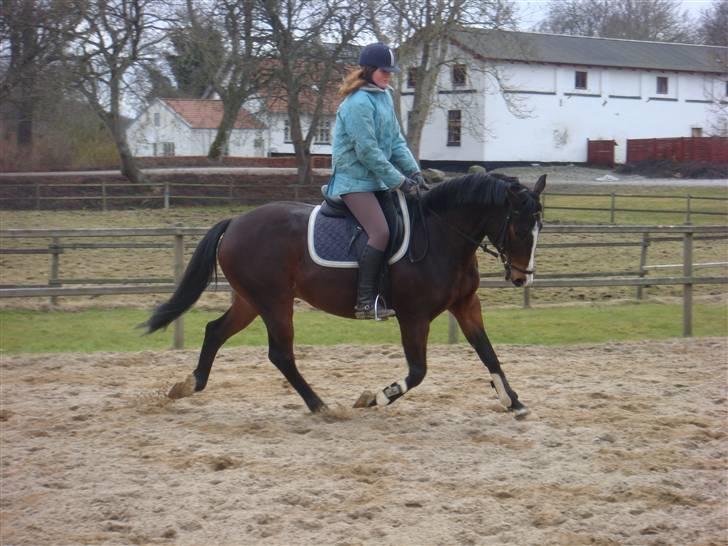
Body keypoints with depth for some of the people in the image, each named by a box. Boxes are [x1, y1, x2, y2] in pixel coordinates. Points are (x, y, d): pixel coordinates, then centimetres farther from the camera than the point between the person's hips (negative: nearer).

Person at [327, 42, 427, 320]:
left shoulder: (384, 96, 12)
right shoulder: (358, 104, -17)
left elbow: (396, 140, 13)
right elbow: (367, 151, -20)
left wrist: (412, 170, -1)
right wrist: (398, 181, -16)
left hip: (377, 180, 10)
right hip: (354, 180, -10)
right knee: (380, 232, -22)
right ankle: (365, 301, -20)